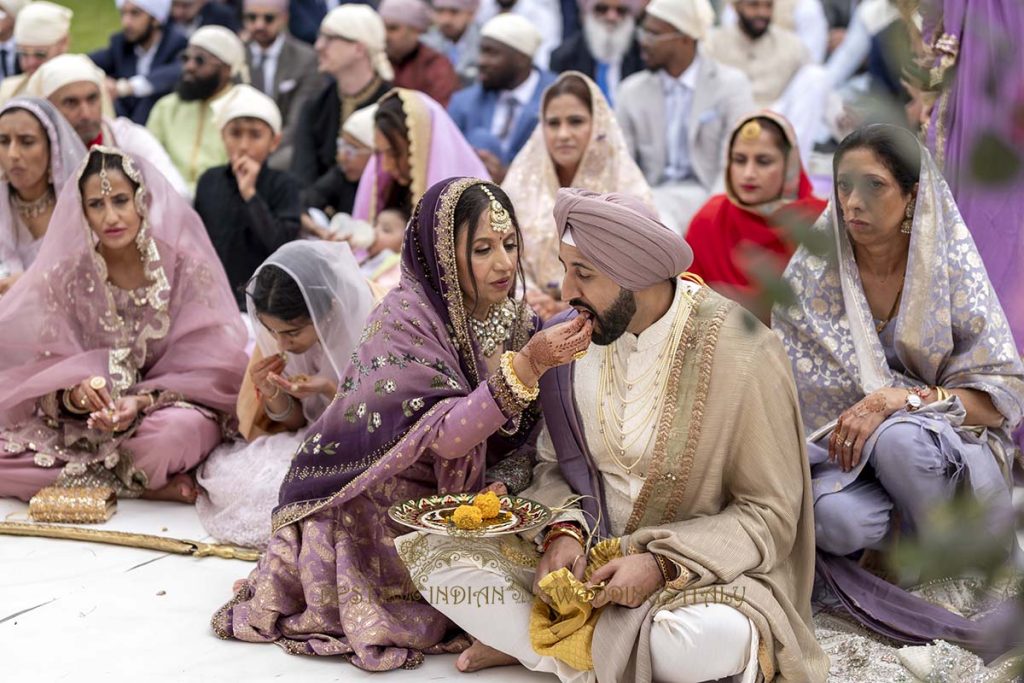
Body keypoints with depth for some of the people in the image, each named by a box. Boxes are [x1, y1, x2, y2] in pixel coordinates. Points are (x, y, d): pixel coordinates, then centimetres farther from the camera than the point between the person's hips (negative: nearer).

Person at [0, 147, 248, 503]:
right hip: (84, 422, 3)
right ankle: (148, 487, -13)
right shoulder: (66, 276, -4)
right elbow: (47, 378, -2)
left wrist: (144, 401, -26)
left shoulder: (188, 268, -10)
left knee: (178, 431, -40)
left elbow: (210, 368, -9)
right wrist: (76, 394, -27)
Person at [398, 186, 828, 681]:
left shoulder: (742, 354, -17)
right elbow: (554, 464, 8)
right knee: (434, 556, -15)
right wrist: (564, 531, -14)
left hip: (693, 568, -4)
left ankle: (532, 641, -11)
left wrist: (662, 562, -24)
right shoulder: (570, 337, -3)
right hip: (586, 555, 4)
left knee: (713, 640, -38)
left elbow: (769, 514, -12)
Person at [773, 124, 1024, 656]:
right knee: (835, 517, -34)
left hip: (952, 449, -1)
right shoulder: (813, 270, -2)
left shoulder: (952, 266, -6)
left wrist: (902, 398, -23)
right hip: (844, 452, 1)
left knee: (899, 439, -37)